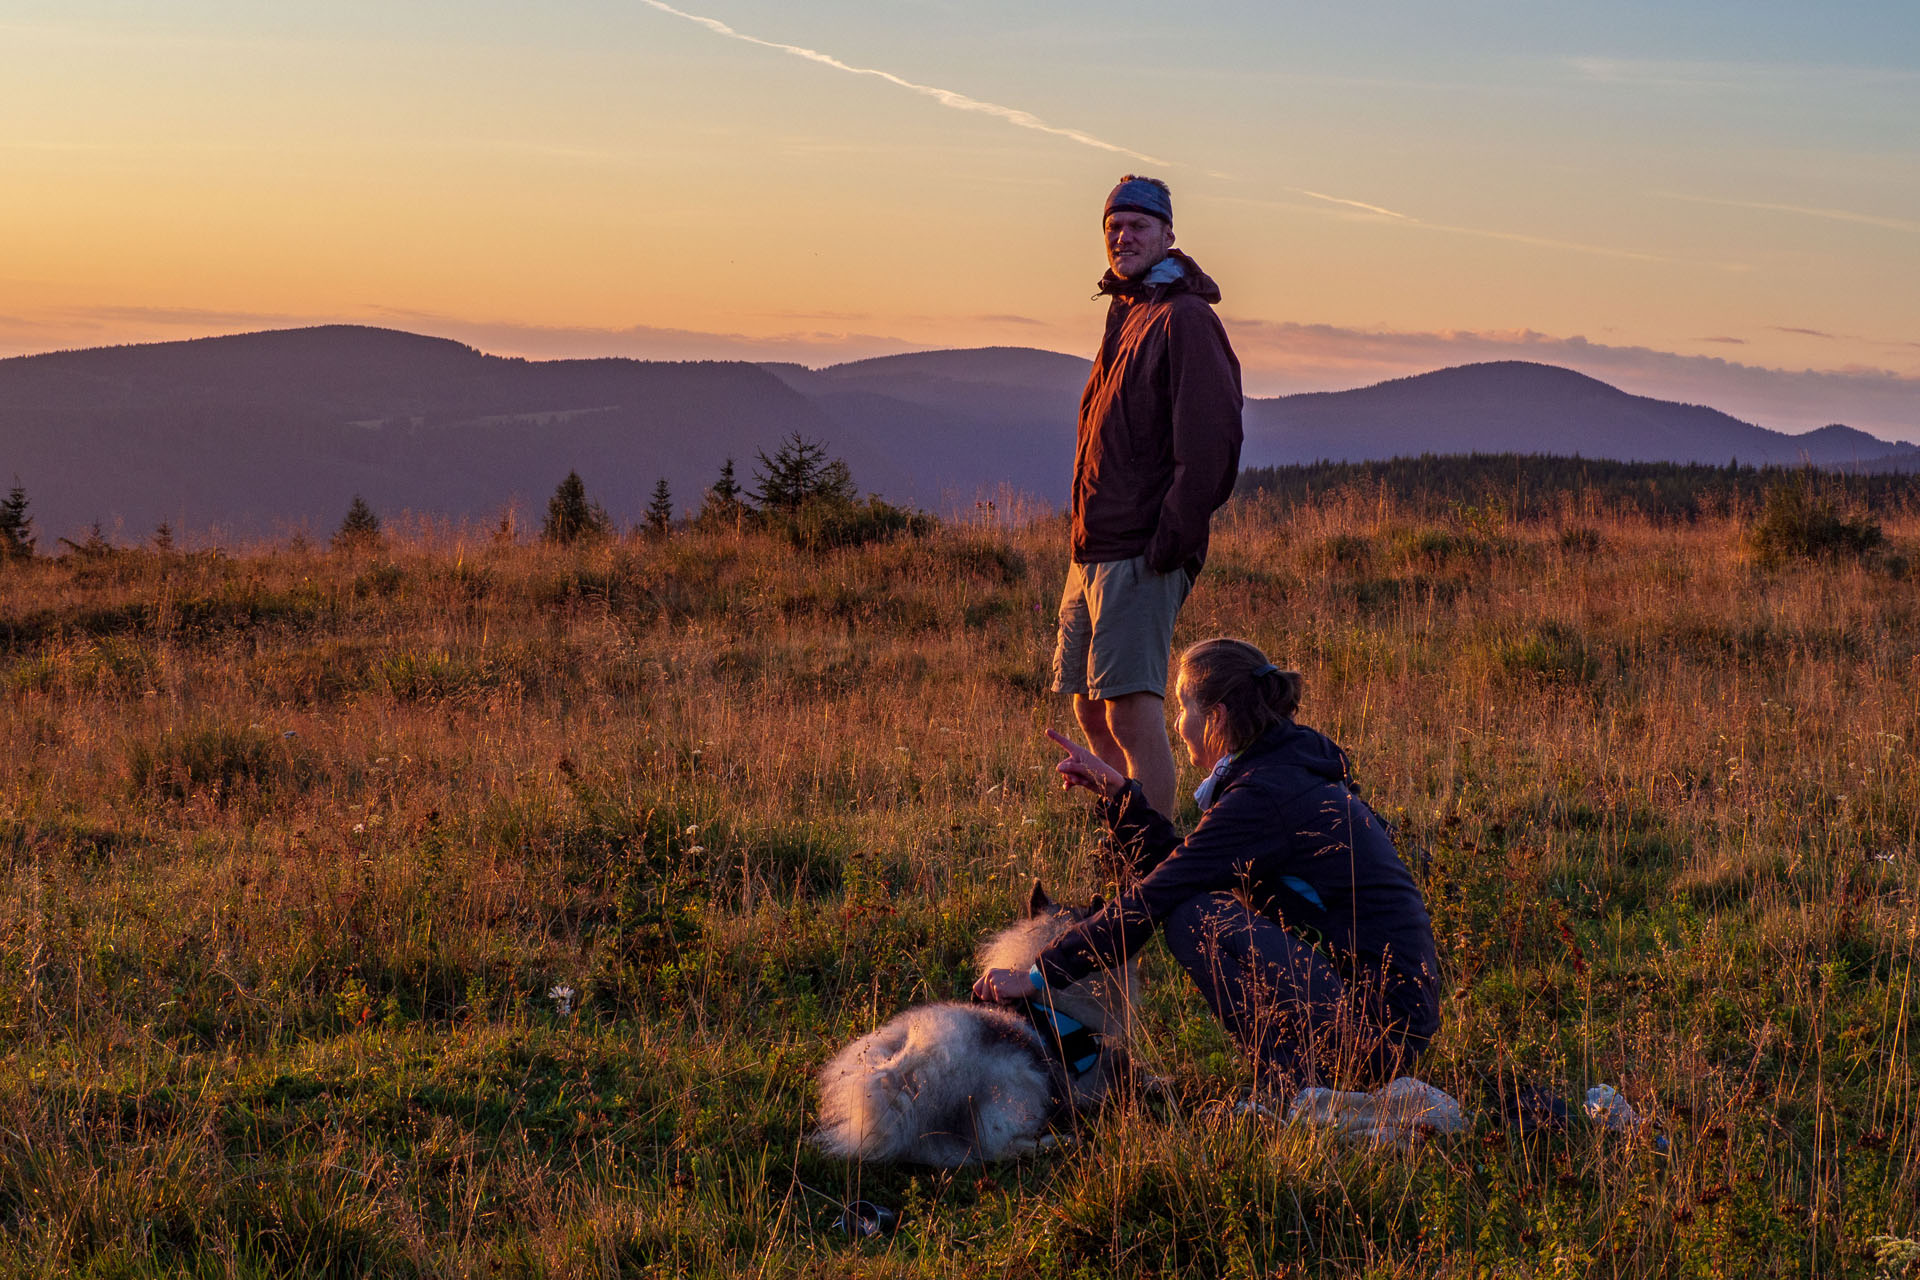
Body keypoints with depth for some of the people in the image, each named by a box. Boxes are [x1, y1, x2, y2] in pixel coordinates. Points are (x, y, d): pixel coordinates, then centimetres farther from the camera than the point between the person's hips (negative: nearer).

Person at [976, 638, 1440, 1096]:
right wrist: (1118, 791, 14)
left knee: (1195, 916, -15)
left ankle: (1292, 1090, -10)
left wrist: (1038, 976, -11)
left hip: (1377, 1021, -10)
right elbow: (1174, 867, 19)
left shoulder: (1266, 795, -17)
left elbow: (1151, 900, -16)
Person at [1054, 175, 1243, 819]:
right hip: (1093, 552, 10)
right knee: (1091, 709, 13)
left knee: (1133, 714, -13)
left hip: (1140, 555, -10)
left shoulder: (1184, 319, -10)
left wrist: (1172, 541, -20)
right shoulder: (1126, 314, 19)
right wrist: (1089, 533, 18)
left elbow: (1210, 440, -18)